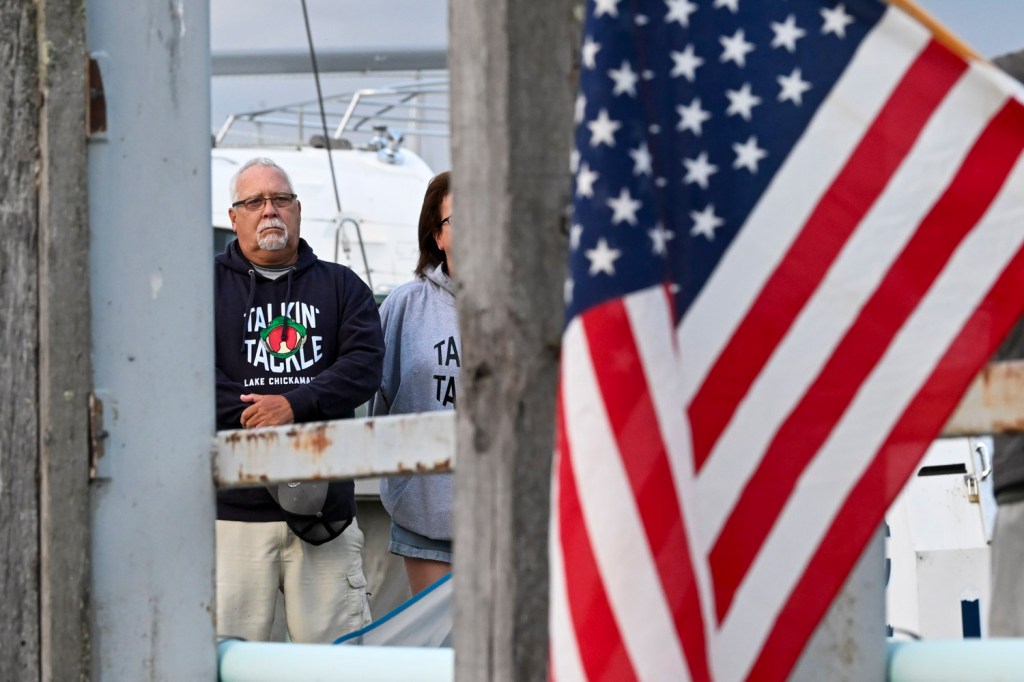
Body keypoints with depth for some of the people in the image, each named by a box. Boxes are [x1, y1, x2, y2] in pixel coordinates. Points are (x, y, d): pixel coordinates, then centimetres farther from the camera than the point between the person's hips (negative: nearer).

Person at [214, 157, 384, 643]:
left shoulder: (340, 286, 16)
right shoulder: (206, 286, 10)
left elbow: (366, 364, 1)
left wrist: (295, 405, -14)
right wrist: (258, 417, -13)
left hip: (325, 499, 1)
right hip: (233, 508, -1)